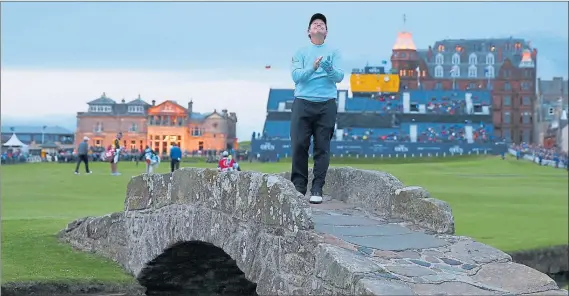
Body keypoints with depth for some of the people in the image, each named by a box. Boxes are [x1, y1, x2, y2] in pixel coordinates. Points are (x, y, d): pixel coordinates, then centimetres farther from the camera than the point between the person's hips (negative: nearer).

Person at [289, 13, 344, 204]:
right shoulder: (300, 53, 12)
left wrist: (329, 68, -21)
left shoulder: (333, 52, 13)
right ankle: (298, 187, 0)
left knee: (322, 147, -4)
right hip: (302, 102, 0)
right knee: (299, 145, -7)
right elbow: (296, 76, -1)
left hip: (326, 104, 0)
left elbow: (339, 76, 0)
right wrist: (312, 68, -18)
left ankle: (317, 189, -3)